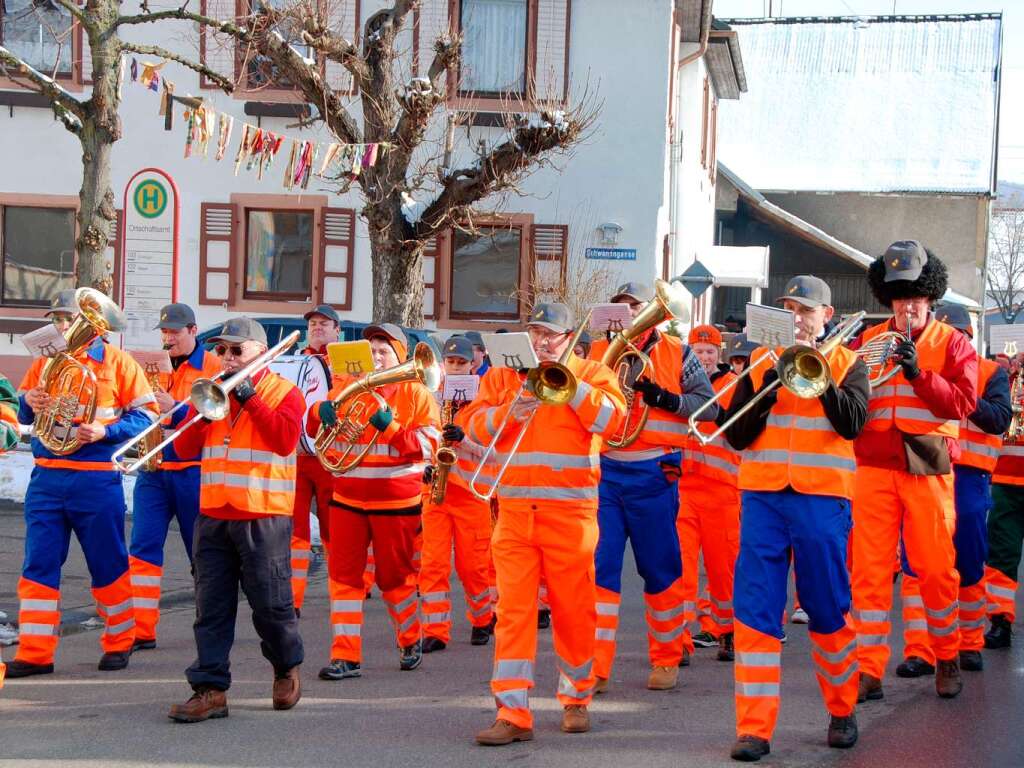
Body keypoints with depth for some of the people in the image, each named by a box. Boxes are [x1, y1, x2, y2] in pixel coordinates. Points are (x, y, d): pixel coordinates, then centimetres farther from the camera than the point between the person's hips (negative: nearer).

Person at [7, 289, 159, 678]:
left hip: (97, 481, -4)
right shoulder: (45, 362, 12)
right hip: (46, 477, 4)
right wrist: (29, 402, -5)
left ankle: (119, 642, 21)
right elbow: (23, 415, 18)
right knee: (38, 564, 1)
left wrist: (104, 431, -19)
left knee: (107, 564, 6)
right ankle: (34, 653, 3)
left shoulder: (117, 362, -2)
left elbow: (145, 415, -3)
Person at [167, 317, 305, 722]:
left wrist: (249, 398, -16)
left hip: (264, 517, -4)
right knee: (211, 607, 2)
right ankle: (210, 689, 3)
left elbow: (285, 439, -17)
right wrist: (204, 411, -10)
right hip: (212, 516, 5)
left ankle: (287, 669, 25)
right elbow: (184, 448, 7)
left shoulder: (284, 392, 1)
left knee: (271, 604, 1)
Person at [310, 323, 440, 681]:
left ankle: (410, 641, 30)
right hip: (348, 497, 3)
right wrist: (322, 412, -18)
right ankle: (345, 656, 0)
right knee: (343, 574, -3)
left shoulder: (416, 392, 1)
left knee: (394, 576, 7)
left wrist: (390, 426, -21)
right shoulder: (346, 385, 8)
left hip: (396, 500, -2)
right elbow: (314, 428, 5)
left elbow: (428, 446, -7)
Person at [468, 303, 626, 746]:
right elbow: (474, 427, 5)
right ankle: (512, 713, -5)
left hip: (571, 513, -2)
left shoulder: (591, 373, 6)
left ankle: (576, 698, 24)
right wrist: (508, 413, -14)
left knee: (573, 609, 5)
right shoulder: (503, 376, 13)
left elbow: (611, 419, -10)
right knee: (513, 610, -5)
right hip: (515, 513, 2)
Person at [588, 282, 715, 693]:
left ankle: (666, 660, 21)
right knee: (598, 564, -4)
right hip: (602, 470, 2)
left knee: (660, 568, 7)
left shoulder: (676, 353, 3)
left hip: (653, 474, -2)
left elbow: (709, 404, -2)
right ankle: (594, 667, -3)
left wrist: (663, 397, -15)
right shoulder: (597, 351, 11)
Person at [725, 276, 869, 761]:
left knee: (828, 611, 7)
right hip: (763, 496, 2)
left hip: (822, 498, -1)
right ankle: (754, 728, -3)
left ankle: (842, 711, 27)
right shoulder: (760, 362, 11)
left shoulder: (846, 363, 7)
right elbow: (735, 435, 4)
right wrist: (768, 390, -9)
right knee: (754, 610, -5)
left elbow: (852, 422, -11)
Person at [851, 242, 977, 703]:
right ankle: (869, 671, 2)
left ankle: (947, 659, 24)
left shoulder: (952, 344, 5)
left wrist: (919, 374, -20)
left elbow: (962, 404, -8)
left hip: (927, 468, -1)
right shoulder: (867, 340, 11)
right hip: (874, 466, 2)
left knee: (937, 569, 5)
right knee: (868, 569, -3)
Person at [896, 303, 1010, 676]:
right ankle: (918, 652, -8)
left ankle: (970, 644, 21)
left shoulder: (990, 373, 8)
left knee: (969, 567, 6)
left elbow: (1000, 420, -7)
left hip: (967, 475, -1)